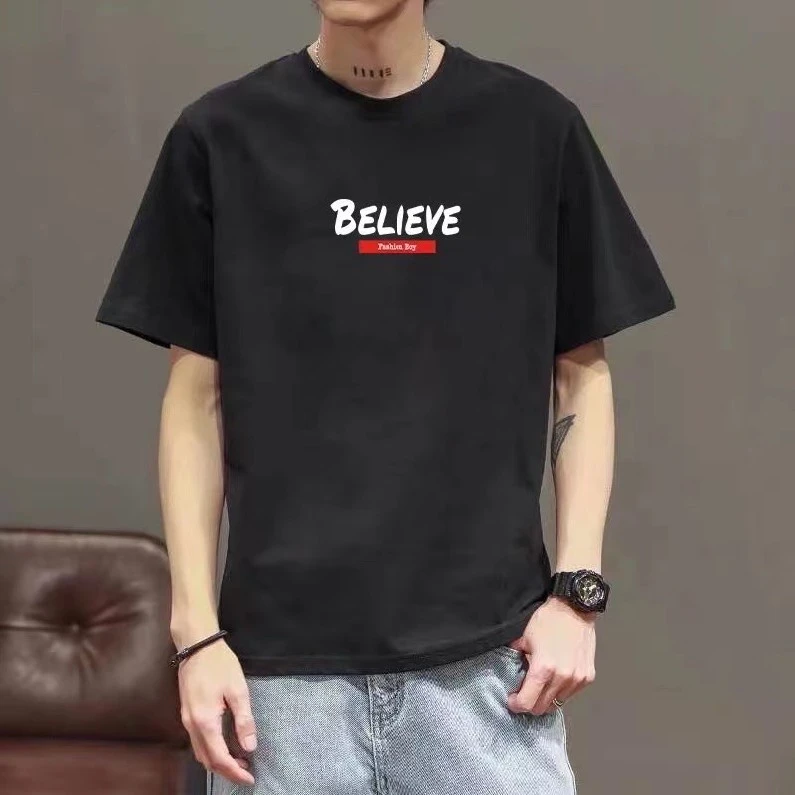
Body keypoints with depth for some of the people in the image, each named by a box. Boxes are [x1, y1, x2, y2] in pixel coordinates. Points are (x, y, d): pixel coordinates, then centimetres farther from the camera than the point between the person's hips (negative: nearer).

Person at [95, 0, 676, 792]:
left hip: (485, 659, 0)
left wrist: (577, 589, -1)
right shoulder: (224, 136, 1)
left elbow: (581, 373, 8)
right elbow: (197, 399, 4)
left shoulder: (532, 126, 2)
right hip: (283, 665, 0)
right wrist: (197, 631, -2)